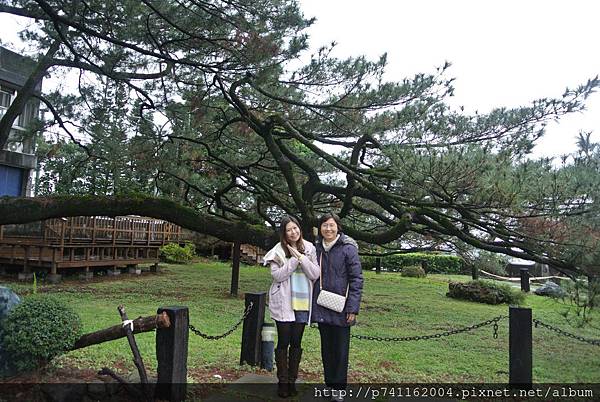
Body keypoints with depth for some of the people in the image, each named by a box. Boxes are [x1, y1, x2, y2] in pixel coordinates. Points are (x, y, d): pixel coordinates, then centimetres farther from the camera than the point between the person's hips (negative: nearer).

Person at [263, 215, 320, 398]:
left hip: (303, 303, 2)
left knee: (296, 343, 9)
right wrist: (295, 259, -17)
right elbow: (277, 275, -12)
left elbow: (315, 275, -4)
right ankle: (282, 382, 18)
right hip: (284, 303, -2)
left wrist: (301, 257, -14)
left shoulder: (309, 249, 4)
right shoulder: (279, 250, -3)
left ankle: (292, 381, 22)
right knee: (283, 343, 5)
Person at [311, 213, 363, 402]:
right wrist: (311, 304, 12)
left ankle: (338, 387, 20)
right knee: (326, 348, 14)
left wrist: (352, 308, -15)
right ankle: (329, 384, 28)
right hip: (321, 308, 5)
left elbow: (356, 279, -10)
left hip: (340, 309, -5)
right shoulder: (317, 248, 7)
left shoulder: (348, 248, -8)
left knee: (340, 349, 6)